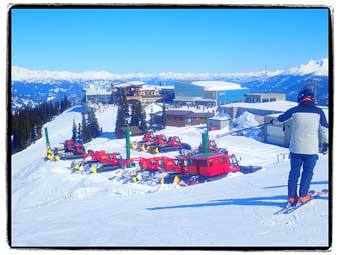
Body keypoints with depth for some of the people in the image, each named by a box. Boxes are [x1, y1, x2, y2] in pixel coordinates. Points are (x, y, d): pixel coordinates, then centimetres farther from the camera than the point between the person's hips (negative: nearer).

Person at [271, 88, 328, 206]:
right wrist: (326, 143, 16)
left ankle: (291, 197, 12)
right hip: (311, 149, -1)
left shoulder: (295, 110, 1)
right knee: (307, 172, 11)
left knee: (294, 172, 12)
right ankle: (303, 196, 11)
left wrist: (273, 121, 38)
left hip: (296, 148, 1)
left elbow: (280, 119, 16)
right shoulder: (318, 111, -1)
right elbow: (325, 129, 5)